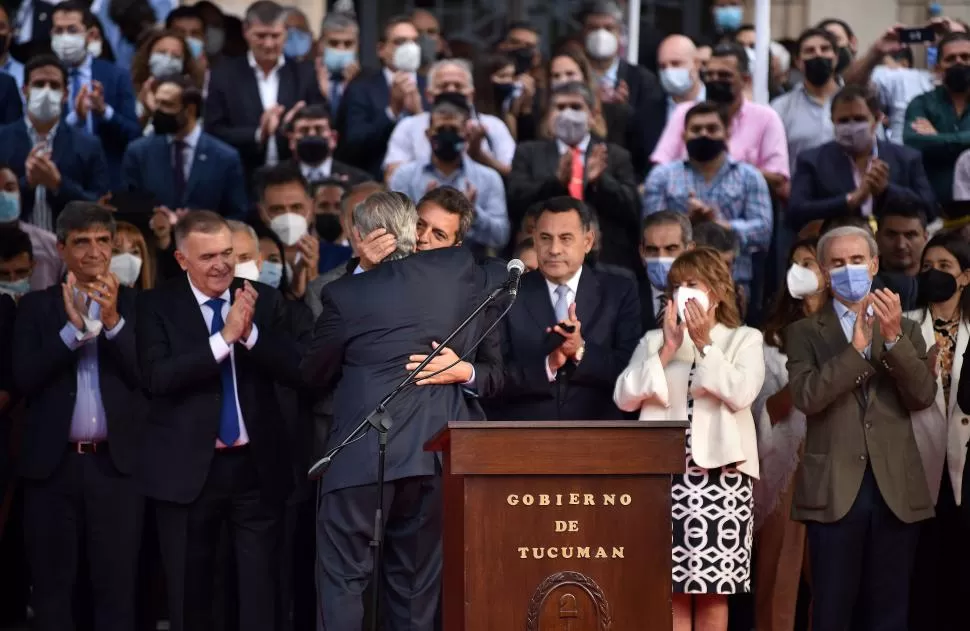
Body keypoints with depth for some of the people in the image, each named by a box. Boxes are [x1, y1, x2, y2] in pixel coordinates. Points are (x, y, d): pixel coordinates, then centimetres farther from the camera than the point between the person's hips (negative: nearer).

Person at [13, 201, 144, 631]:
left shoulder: (134, 305, 5)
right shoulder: (36, 306, 6)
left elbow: (149, 377, -6)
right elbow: (25, 379, -6)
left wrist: (113, 322, -18)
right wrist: (73, 327, -15)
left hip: (116, 463, 0)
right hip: (53, 464, 1)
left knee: (117, 588, 0)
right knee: (51, 587, 6)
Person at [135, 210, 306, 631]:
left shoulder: (265, 300, 4)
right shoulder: (157, 305, -2)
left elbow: (298, 370, -4)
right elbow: (157, 377, -16)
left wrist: (251, 332, -19)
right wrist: (224, 338, -22)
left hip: (255, 466, 1)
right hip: (187, 469, -1)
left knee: (261, 591, 0)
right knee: (189, 594, 10)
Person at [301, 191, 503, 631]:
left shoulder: (345, 294, -7)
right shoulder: (460, 271, 1)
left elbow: (314, 373, 5)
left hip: (363, 455, -4)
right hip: (436, 451, 4)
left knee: (343, 577, 1)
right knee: (416, 582, 13)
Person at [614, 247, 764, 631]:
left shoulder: (745, 340, 10)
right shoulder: (654, 340, 17)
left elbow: (741, 394, -9)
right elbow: (624, 397, 2)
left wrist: (704, 345, -7)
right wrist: (667, 350, -4)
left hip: (720, 471, -2)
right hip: (664, 471, 2)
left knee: (712, 590, -2)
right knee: (670, 589, 0)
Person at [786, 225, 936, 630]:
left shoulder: (905, 329, 13)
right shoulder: (805, 332, 7)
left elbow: (923, 397, -2)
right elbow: (806, 397, -10)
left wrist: (893, 338, -14)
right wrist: (856, 347, -16)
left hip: (896, 489, 2)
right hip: (834, 489, -2)